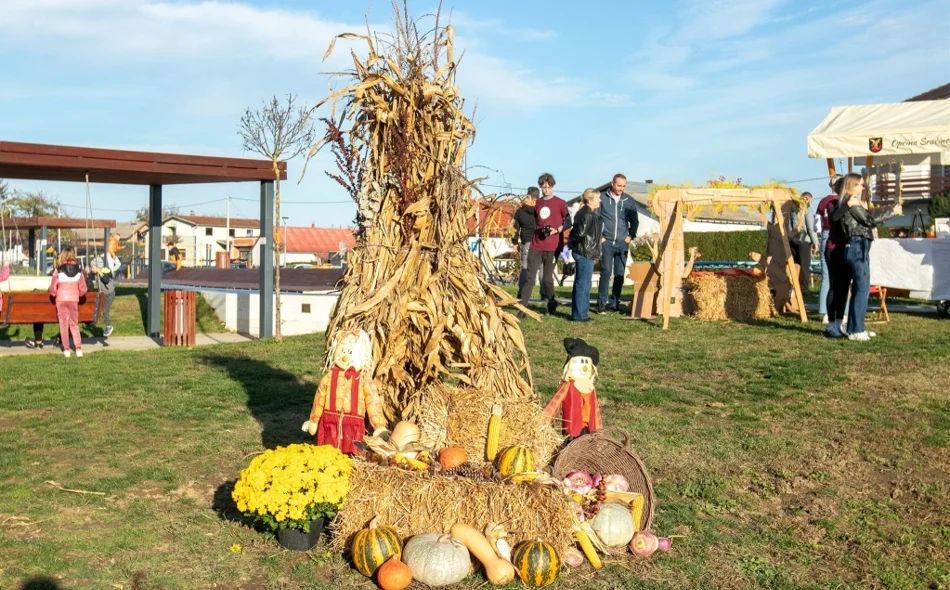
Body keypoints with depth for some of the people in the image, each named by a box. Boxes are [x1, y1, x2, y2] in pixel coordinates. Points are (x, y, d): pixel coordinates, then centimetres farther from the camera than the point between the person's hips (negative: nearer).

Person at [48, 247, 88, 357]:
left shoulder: (58, 271, -7)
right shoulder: (79, 271, -1)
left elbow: (53, 288, -4)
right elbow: (83, 289, 2)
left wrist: (54, 294, 16)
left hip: (61, 300, -2)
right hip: (74, 300, 2)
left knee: (63, 324, 6)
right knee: (74, 324, 12)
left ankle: (66, 349, 7)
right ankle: (78, 348, 1)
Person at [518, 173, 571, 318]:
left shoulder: (560, 203, 1)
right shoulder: (537, 204, 14)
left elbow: (568, 222, 1)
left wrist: (557, 230, -14)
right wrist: (538, 230, 13)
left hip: (552, 247, -3)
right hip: (536, 245, 3)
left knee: (547, 278, 3)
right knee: (530, 277, -4)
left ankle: (551, 302, 28)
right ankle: (522, 308, -7)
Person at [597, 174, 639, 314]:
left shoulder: (629, 201, 7)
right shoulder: (602, 198, -2)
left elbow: (634, 220, 16)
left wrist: (631, 236, 6)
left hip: (622, 243, 3)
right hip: (606, 242, -3)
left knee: (620, 274, 5)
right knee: (606, 272, -8)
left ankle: (615, 302, 12)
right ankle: (602, 302, -3)